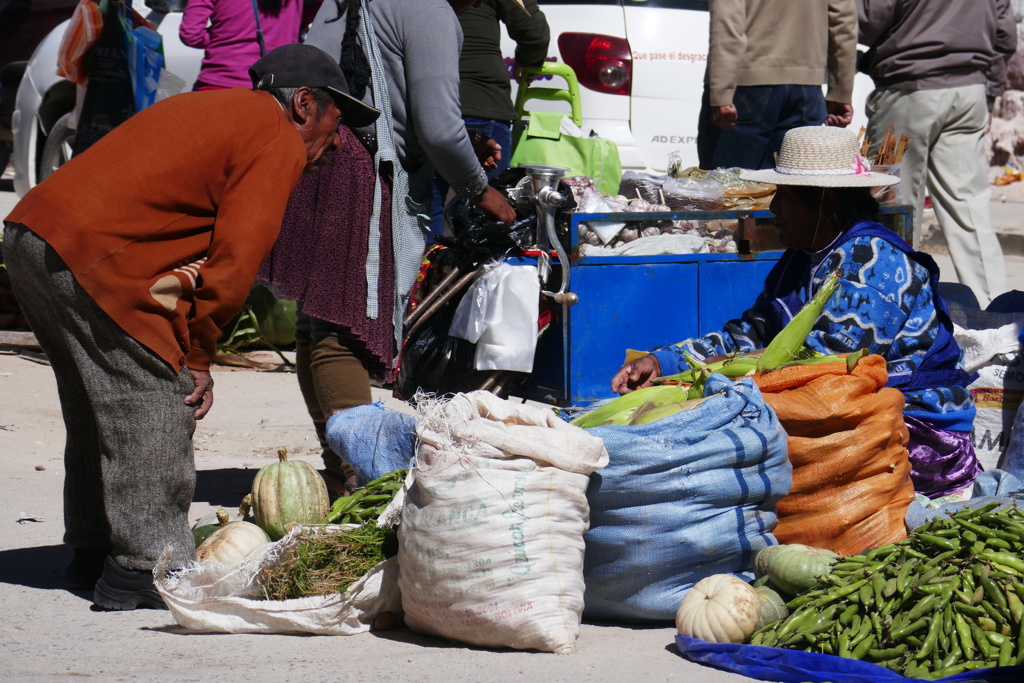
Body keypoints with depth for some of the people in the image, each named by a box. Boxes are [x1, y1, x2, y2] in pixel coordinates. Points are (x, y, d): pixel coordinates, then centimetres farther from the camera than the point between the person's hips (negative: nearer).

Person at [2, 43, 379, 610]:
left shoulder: (212, 110, 26)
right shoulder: (277, 143, -2)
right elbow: (234, 260, -10)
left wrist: (189, 348, 12)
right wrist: (197, 357, 0)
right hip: (91, 255, -10)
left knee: (101, 408, 19)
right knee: (155, 409, -4)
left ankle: (94, 552, 27)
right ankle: (146, 566, -2)